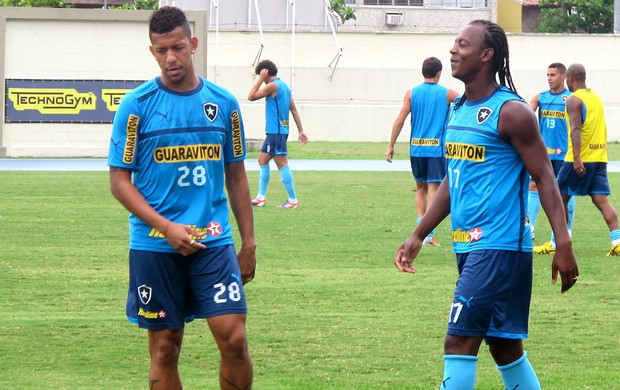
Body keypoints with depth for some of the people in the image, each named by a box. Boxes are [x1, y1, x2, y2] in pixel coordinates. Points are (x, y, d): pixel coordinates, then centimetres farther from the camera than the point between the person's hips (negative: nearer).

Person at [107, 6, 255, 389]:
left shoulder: (223, 103, 5)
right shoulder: (137, 105, -3)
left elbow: (236, 176, 13)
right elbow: (119, 180, -4)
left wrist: (249, 242, 10)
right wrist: (166, 227, -15)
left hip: (214, 241, 2)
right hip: (154, 246, -1)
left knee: (234, 337, -9)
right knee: (165, 347, 4)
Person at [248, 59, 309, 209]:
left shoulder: (273, 86, -13)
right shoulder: (284, 86, 15)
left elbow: (251, 96, -10)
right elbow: (294, 109, 15)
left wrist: (261, 79, -5)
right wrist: (301, 131, 16)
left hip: (276, 131, -10)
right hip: (275, 131, 10)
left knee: (282, 163, -9)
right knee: (262, 160, 16)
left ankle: (293, 200, -10)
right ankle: (261, 197, 20)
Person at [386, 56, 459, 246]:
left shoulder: (412, 93, 2)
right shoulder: (446, 94, -1)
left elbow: (400, 120, -2)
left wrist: (391, 146, 2)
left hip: (417, 147, 2)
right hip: (437, 148, -2)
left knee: (421, 188, 17)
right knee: (433, 188, -3)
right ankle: (429, 233, -10)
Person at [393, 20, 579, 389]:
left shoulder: (510, 112, -11)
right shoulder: (458, 110, 14)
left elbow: (545, 178, -13)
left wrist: (564, 243, -20)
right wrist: (419, 235, 21)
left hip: (499, 246, -9)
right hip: (470, 246, 9)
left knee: (460, 342, -11)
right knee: (505, 346, 12)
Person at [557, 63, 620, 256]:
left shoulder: (574, 100, -9)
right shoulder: (596, 97, 16)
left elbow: (576, 129, -20)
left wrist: (576, 158, -27)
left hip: (580, 159, -7)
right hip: (599, 156, 7)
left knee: (561, 198, 7)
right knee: (601, 200, 1)